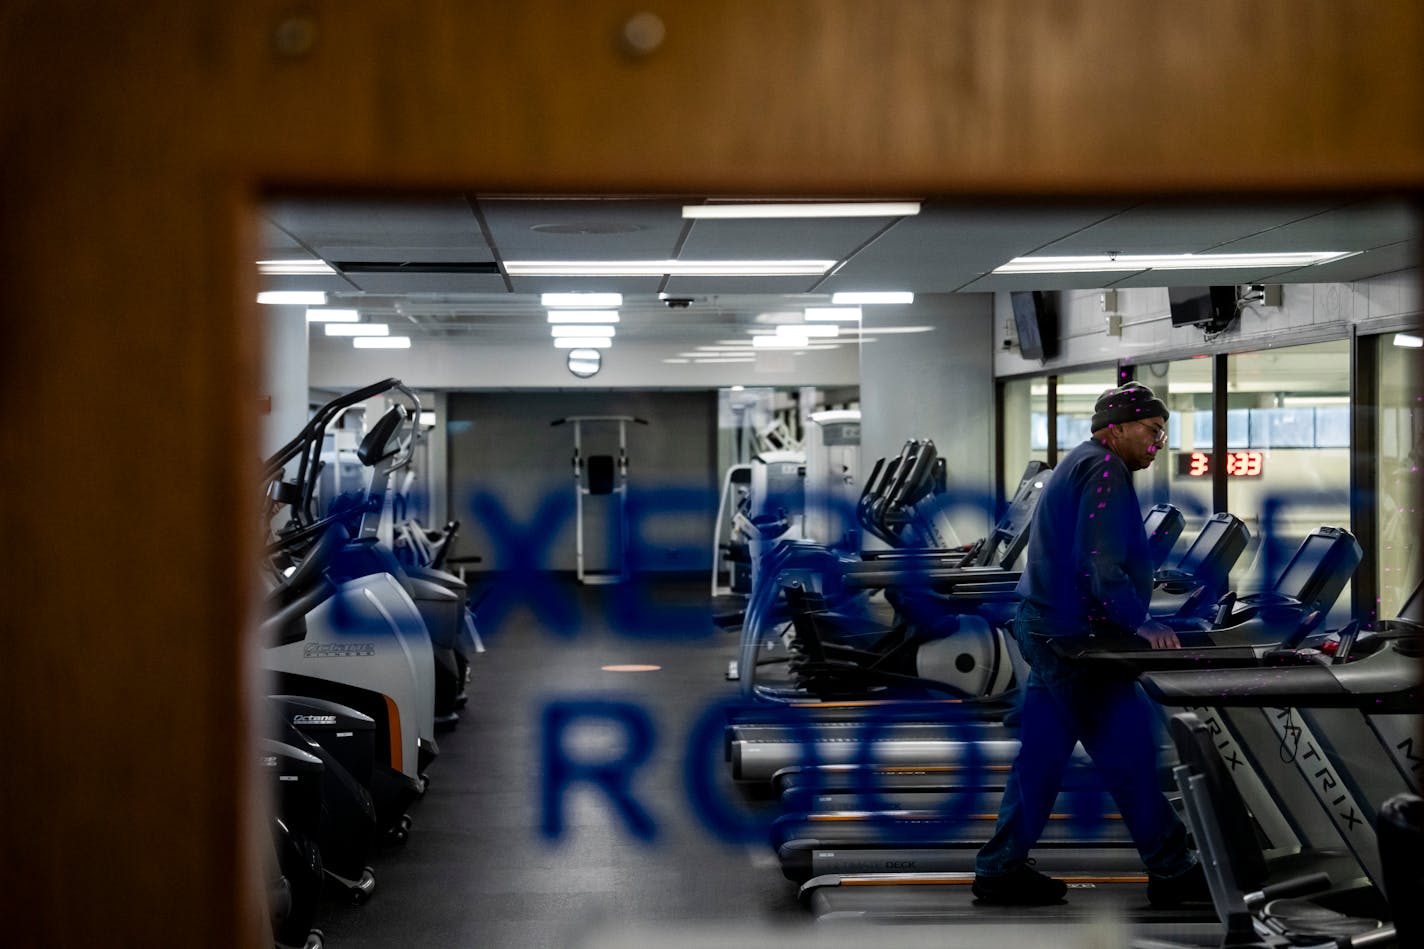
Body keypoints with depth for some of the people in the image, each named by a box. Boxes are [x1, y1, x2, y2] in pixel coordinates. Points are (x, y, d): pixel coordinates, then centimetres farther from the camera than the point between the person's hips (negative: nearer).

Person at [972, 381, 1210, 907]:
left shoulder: (1080, 465, 21)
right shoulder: (1105, 469, -13)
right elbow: (1101, 565, -23)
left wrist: (1135, 618, 20)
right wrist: (1140, 623, -21)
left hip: (1044, 626, 11)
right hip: (1070, 635, -11)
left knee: (1041, 753, 12)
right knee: (1129, 750, -4)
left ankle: (1000, 868, 15)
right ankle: (1170, 871, 2)